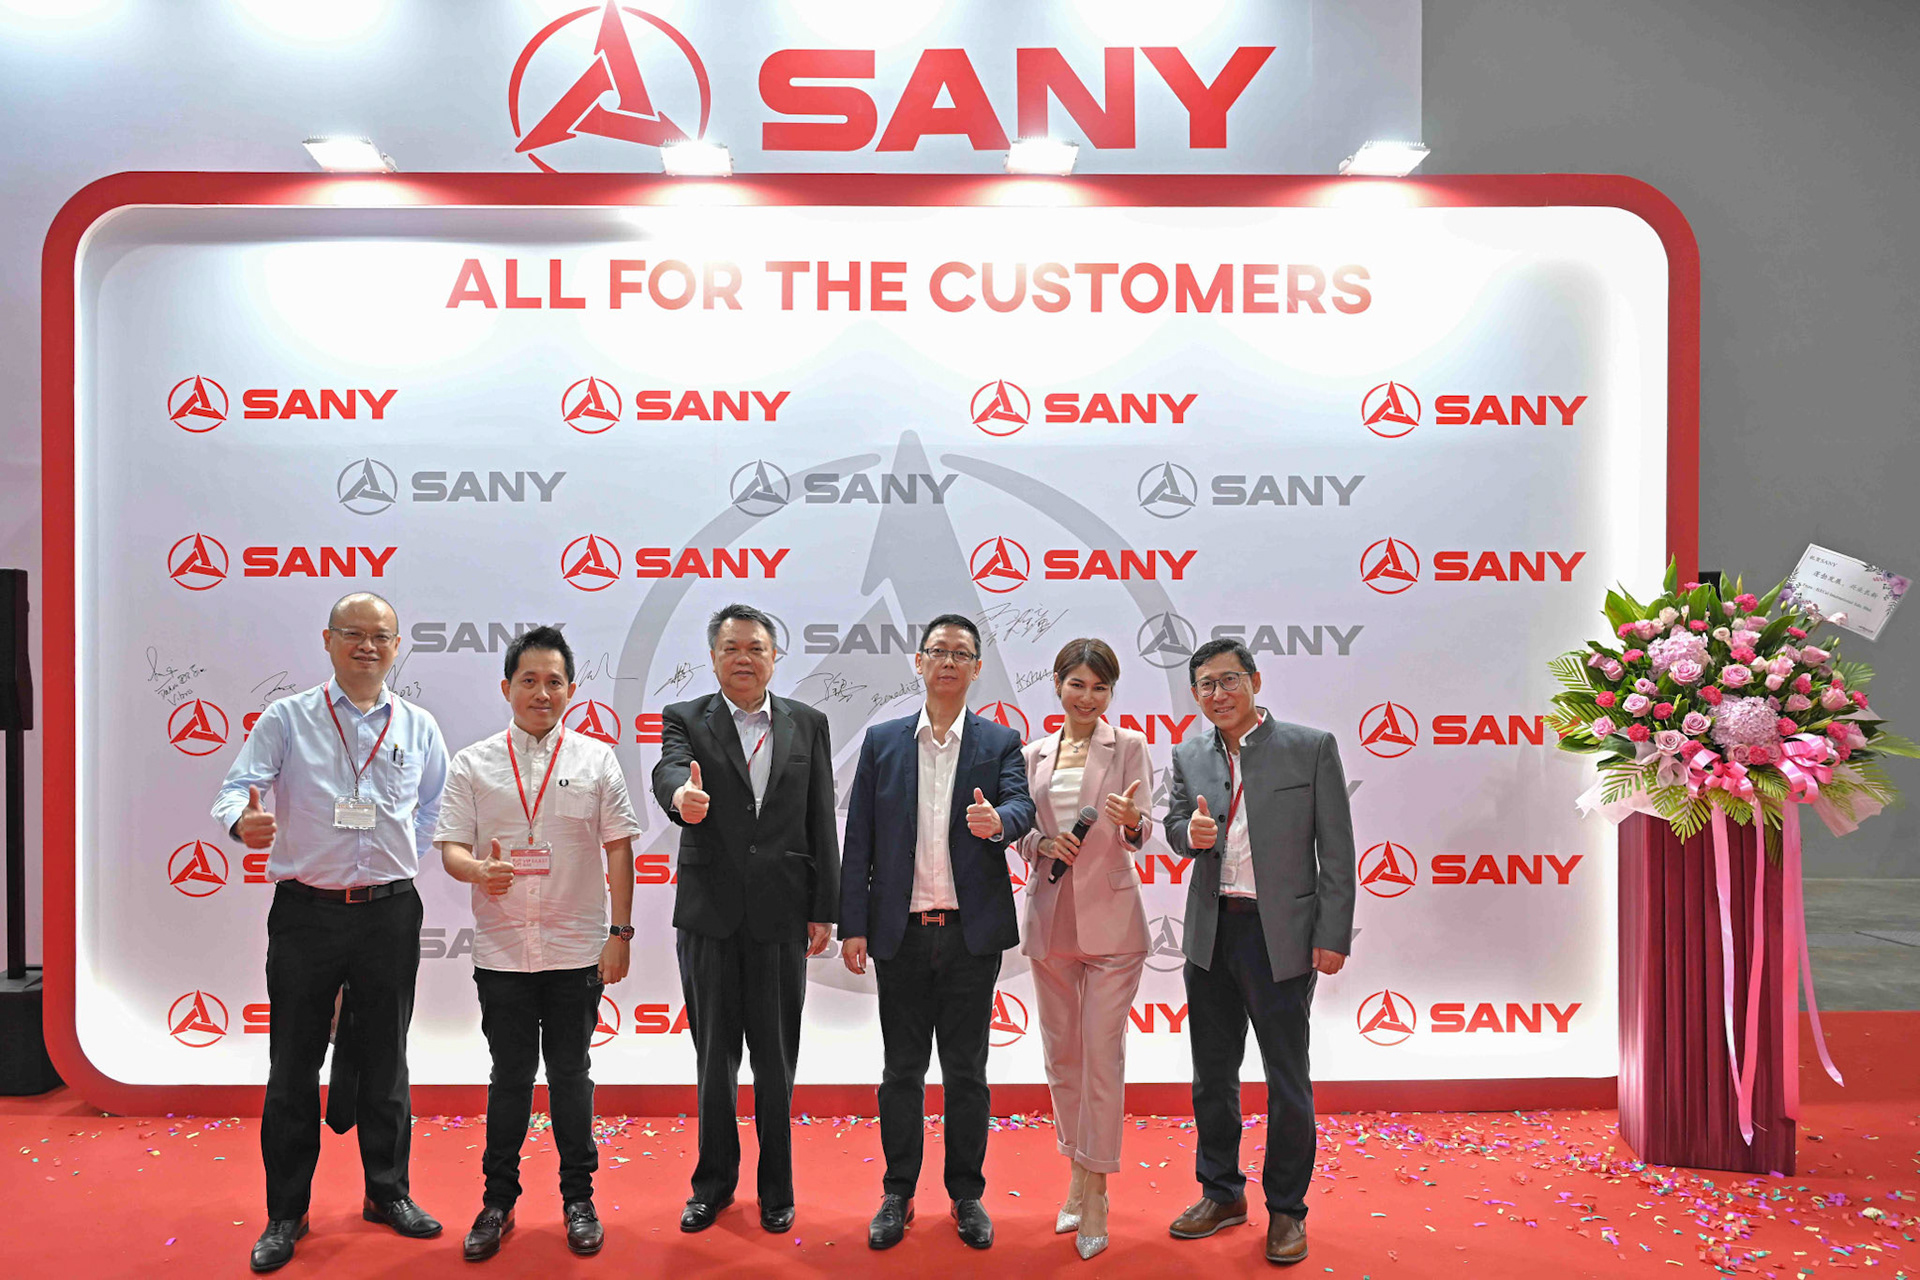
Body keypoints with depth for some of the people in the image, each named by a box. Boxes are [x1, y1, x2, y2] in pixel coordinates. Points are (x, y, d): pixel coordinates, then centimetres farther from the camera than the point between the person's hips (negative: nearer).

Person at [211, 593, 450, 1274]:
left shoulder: (418, 727, 7)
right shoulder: (286, 719, 1)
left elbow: (436, 810, 16)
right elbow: (236, 785, -10)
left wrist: (409, 861, 4)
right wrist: (242, 821, -31)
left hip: (390, 914, 2)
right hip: (306, 913, -1)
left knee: (385, 1061, 12)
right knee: (294, 1064, 5)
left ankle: (388, 1193, 28)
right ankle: (286, 1211, 20)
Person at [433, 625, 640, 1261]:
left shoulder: (596, 760, 2)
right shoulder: (473, 764, 3)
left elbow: (618, 848, 2)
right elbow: (450, 847, 1)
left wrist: (620, 932, -2)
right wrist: (478, 869, -22)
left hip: (576, 949, 0)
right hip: (502, 951, 0)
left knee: (571, 1076, 9)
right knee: (509, 1077, 10)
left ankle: (578, 1199, 23)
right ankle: (498, 1201, 24)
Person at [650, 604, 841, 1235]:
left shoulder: (808, 724, 6)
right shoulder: (686, 720, 2)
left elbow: (821, 822, 4)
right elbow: (669, 770, -20)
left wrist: (824, 910, 0)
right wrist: (681, 796, -45)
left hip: (781, 916, 1)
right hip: (708, 916, 0)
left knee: (776, 1059, 9)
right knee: (714, 1057, 11)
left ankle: (776, 1184, 26)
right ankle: (714, 1180, 29)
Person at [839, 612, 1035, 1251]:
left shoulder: (1000, 742, 4)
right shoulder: (882, 741, 6)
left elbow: (1022, 807, -13)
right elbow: (859, 839, 4)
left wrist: (997, 820, -37)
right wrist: (852, 925, -1)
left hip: (971, 933, -1)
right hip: (900, 933, 1)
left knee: (966, 1071, 9)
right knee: (902, 1069, 10)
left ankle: (967, 1194, 24)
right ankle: (898, 1194, 24)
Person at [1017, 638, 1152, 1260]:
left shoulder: (1128, 747, -1)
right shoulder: (1036, 754, 10)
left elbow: (1138, 835, -9)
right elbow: (1022, 831, 12)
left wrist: (1129, 822, -32)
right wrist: (1042, 843, -10)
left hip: (1109, 917, -4)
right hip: (1050, 916, 4)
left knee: (1102, 1053, -6)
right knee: (1061, 1053, 11)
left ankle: (1095, 1195, 3)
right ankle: (1077, 1180, 25)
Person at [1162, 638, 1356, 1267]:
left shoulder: (1311, 747, -5)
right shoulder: (1189, 755, 6)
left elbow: (1336, 850, -5)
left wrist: (1333, 935, -10)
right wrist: (1190, 832, -9)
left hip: (1281, 934, -4)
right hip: (1210, 933, 4)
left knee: (1287, 1078, 6)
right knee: (1212, 1072, 15)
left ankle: (1286, 1209, 22)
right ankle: (1221, 1193, 32)